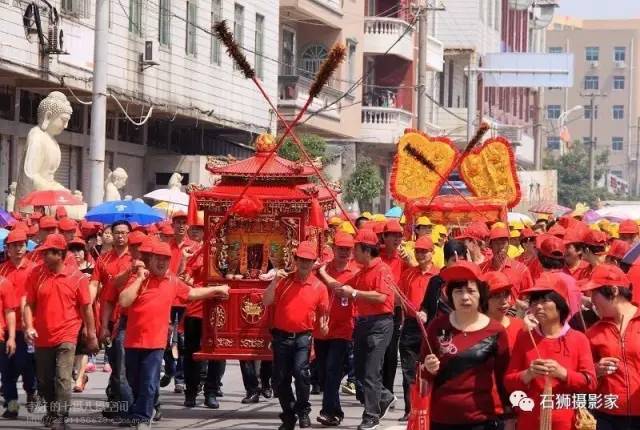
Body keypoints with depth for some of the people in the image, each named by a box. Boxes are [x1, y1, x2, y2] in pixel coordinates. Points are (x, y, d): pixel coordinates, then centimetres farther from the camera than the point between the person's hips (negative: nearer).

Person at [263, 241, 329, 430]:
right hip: (281, 336, 2)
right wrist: (275, 281, -14)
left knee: (301, 371, -22)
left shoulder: (319, 287, 1)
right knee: (281, 378, 6)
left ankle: (303, 411, -3)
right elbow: (266, 302, -5)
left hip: (303, 336, -2)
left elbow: (323, 312, 8)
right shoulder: (284, 281, 3)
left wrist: (323, 324, -13)